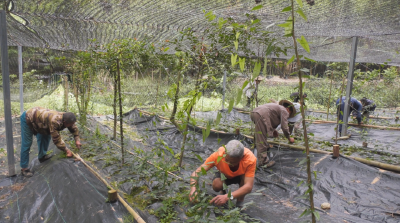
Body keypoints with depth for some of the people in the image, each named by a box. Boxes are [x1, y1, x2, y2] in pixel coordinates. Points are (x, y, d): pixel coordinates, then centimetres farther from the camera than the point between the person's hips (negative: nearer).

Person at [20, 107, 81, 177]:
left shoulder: (65, 117, -16)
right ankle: (24, 169, 4)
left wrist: (77, 140, -9)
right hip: (27, 119, -8)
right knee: (26, 144, -3)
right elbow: (56, 139, -32)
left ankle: (42, 156, 28)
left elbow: (74, 128, 3)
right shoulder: (54, 121, -40)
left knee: (46, 135, 11)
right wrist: (66, 150, -26)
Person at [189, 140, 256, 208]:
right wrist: (193, 189, -54)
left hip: (241, 176, 0)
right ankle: (223, 192, 5)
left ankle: (240, 200, -6)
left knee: (245, 178, -34)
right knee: (216, 185, -31)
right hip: (225, 175, 1)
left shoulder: (250, 159, -39)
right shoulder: (218, 155, -37)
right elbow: (196, 172, -35)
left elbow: (248, 187, -45)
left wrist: (228, 197, -58)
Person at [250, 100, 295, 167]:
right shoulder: (284, 111, 10)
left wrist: (273, 130, 38)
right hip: (260, 115, -9)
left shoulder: (278, 107, 35)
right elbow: (284, 127, 3)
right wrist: (289, 138, 16)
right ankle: (263, 162, -3)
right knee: (261, 141, -7)